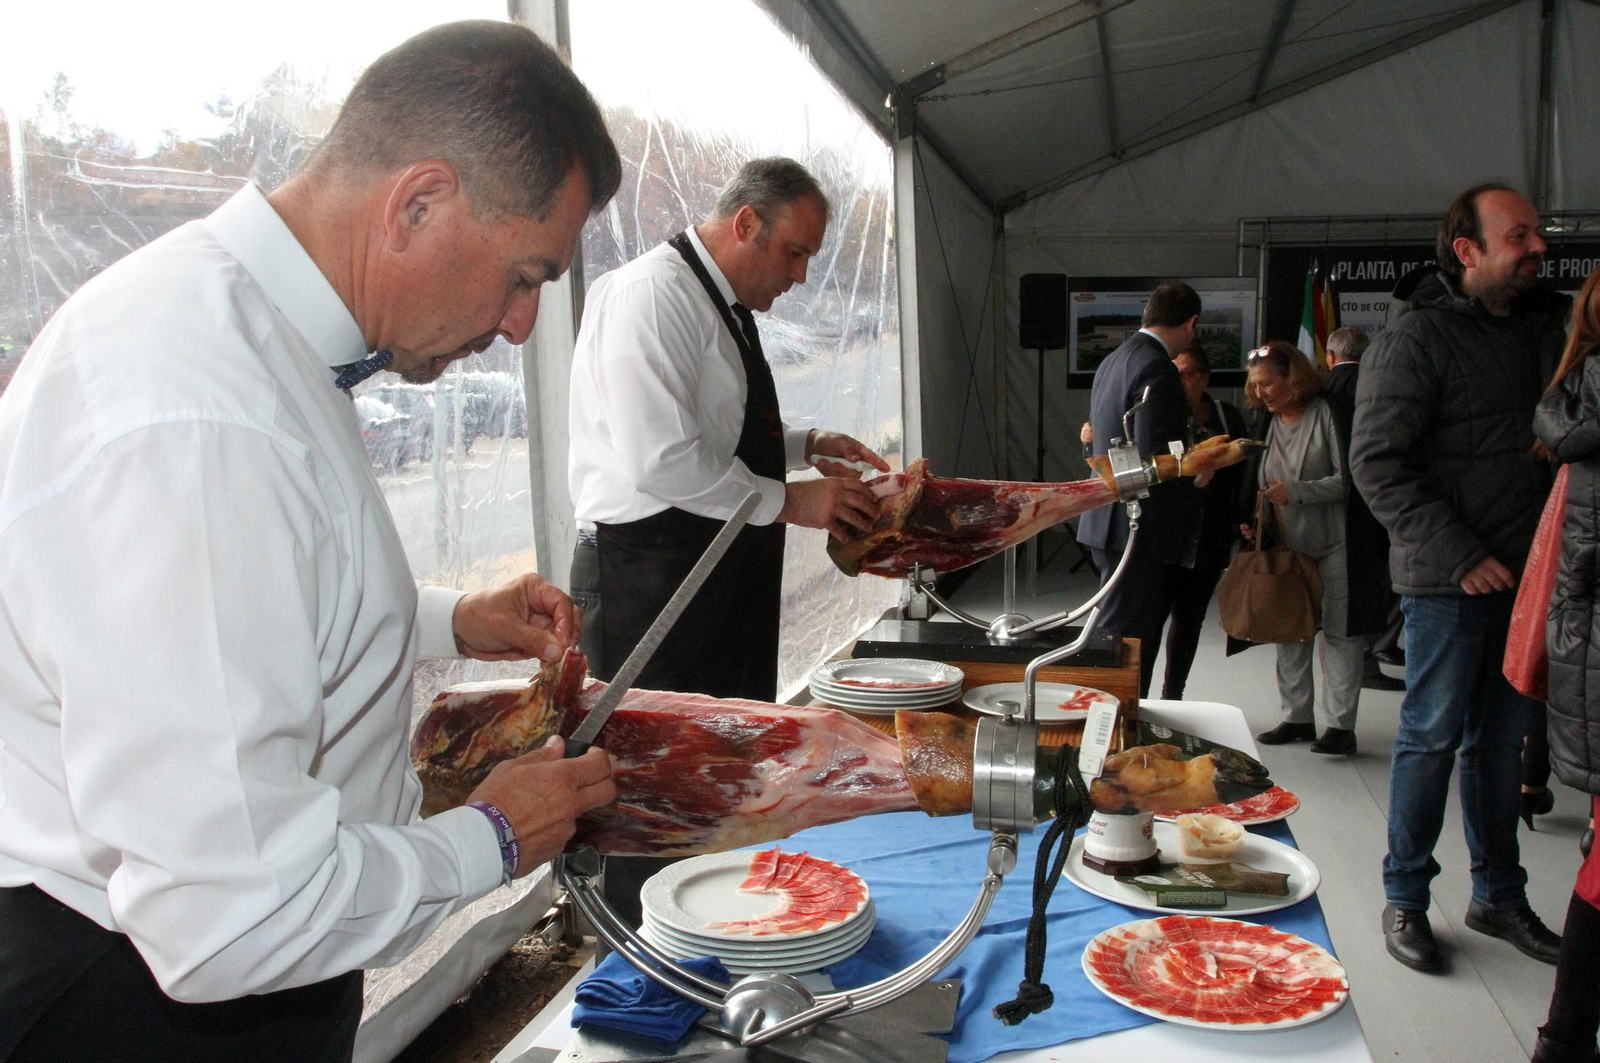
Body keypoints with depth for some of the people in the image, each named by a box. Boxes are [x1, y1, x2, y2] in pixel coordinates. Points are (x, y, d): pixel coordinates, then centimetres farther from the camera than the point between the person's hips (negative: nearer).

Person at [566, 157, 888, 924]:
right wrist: (786, 501, -17)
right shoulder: (652, 294, -16)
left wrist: (806, 446, 13)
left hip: (723, 574, 10)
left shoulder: (724, 306, 16)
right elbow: (660, 459, -25)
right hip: (650, 578, -10)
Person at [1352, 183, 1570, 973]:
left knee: (1502, 738, 14)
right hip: (1448, 580, -6)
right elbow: (1376, 462, -14)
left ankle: (1499, 897, 27)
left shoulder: (1544, 323, 11)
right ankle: (1404, 898, 16)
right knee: (1432, 735, 2)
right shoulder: (1417, 338, -10)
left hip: (1523, 573, 6)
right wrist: (1458, 554, -17)